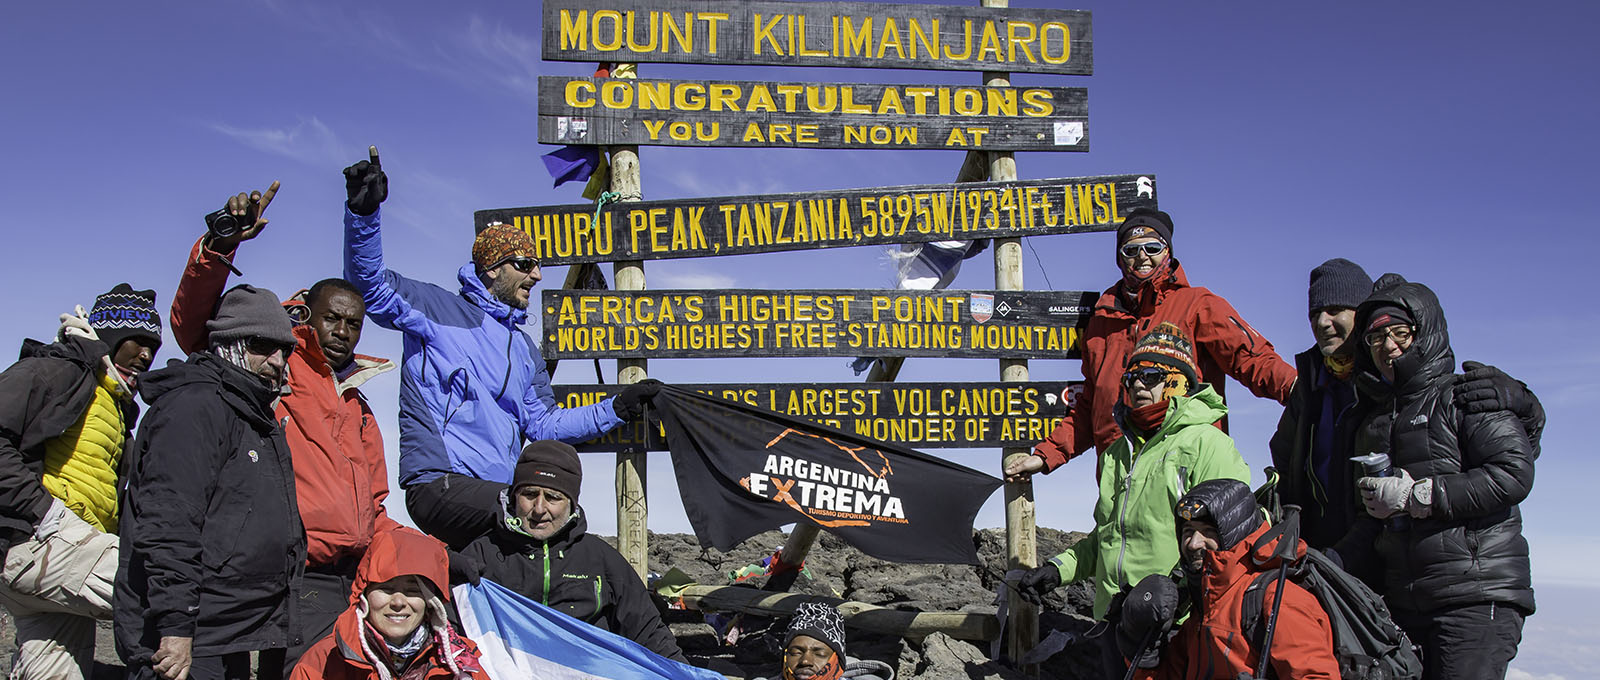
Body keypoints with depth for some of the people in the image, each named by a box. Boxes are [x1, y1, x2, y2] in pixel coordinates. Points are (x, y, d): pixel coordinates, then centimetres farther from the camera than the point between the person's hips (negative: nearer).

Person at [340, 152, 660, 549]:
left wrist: (616, 408, 16)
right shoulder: (437, 310, 7)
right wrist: (363, 212, -21)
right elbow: (371, 285, -5)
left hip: (497, 494, 8)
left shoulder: (523, 349, 26)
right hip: (440, 485, -8)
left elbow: (543, 425, 23)